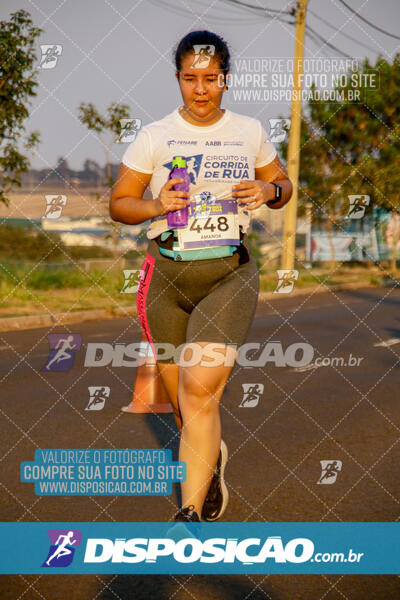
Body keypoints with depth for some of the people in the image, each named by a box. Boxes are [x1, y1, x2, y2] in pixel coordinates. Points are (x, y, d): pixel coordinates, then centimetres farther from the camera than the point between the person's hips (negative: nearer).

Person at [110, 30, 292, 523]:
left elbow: (283, 185, 21)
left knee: (199, 390, -19)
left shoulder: (250, 132, 7)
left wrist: (268, 191, -3)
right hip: (167, 275, 1)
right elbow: (119, 204, 8)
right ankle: (212, 457, 43)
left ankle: (190, 515, -14)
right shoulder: (153, 136, 3)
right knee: (185, 402, 9)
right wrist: (156, 206, -13)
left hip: (230, 274, -1)